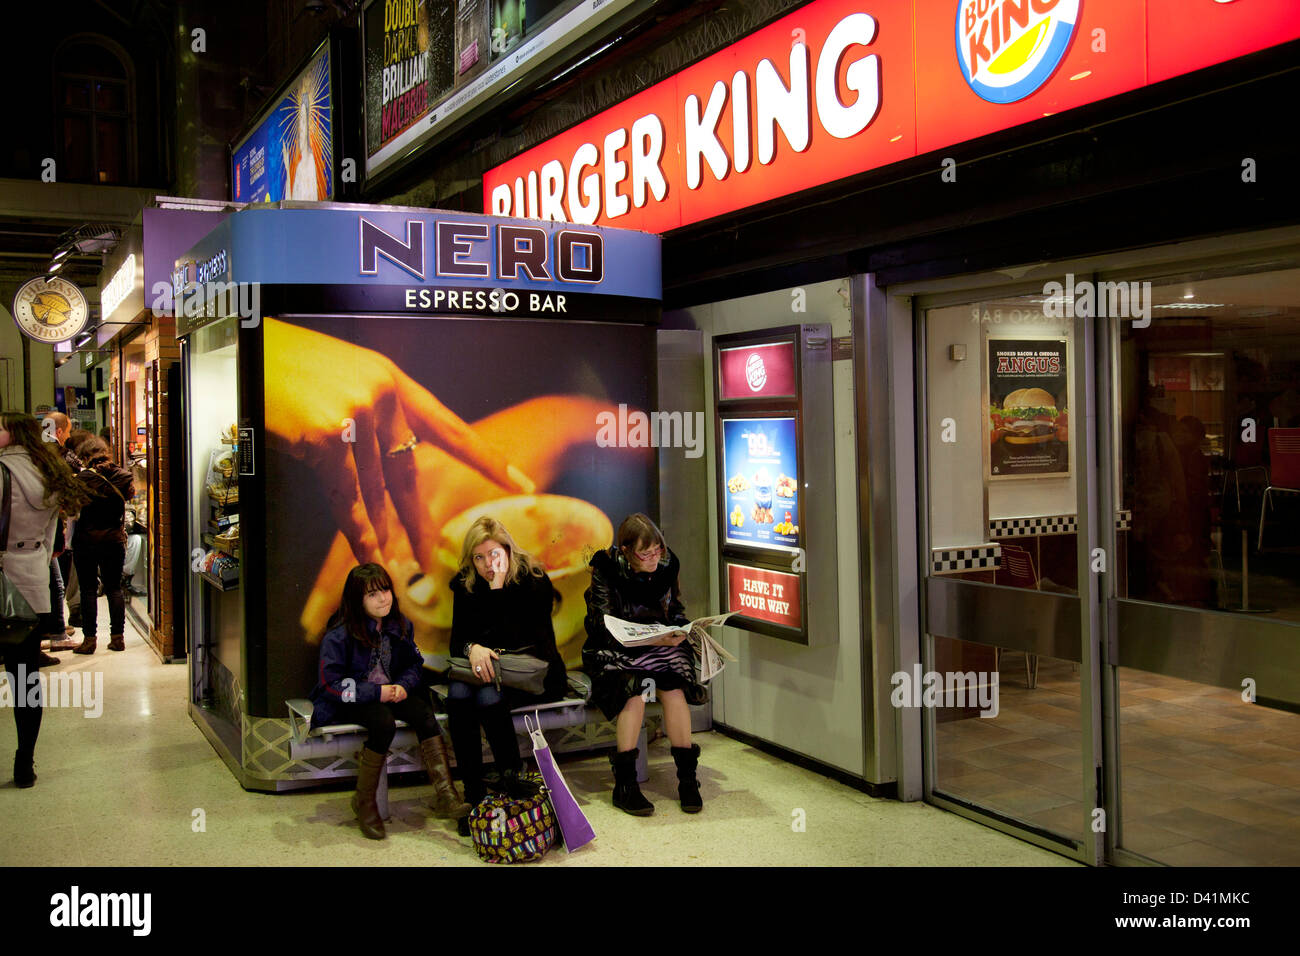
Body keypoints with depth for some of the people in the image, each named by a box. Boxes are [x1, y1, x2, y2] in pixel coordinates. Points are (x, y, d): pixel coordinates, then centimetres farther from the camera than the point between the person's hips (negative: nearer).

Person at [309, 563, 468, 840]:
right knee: (384, 722, -35)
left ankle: (445, 796, -32)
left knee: (423, 711, -25)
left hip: (389, 694, 5)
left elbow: (414, 663, 11)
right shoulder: (339, 635, -13)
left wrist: (403, 686, -11)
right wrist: (377, 692, -22)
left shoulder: (399, 625, 3)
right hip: (346, 703, -5)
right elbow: (332, 683, -16)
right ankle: (364, 802, -17)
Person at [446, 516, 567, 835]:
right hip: (485, 670, 4)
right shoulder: (465, 586, 4)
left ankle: (512, 775, -15)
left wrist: (498, 588, -21)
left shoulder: (533, 580, -10)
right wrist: (472, 648, -24)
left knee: (489, 697, -35)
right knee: (458, 694, -30)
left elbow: (514, 639, -19)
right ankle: (475, 796, -27)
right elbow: (457, 640, 0)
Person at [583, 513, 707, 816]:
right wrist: (654, 639, -30)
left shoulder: (667, 564, -1)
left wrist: (679, 629, -10)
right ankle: (625, 785, -20)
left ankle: (687, 778, -15)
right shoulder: (606, 571, -14)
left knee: (675, 689, -26)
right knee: (634, 691, -31)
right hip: (615, 651, -3)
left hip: (660, 646, 3)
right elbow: (607, 629, -18)